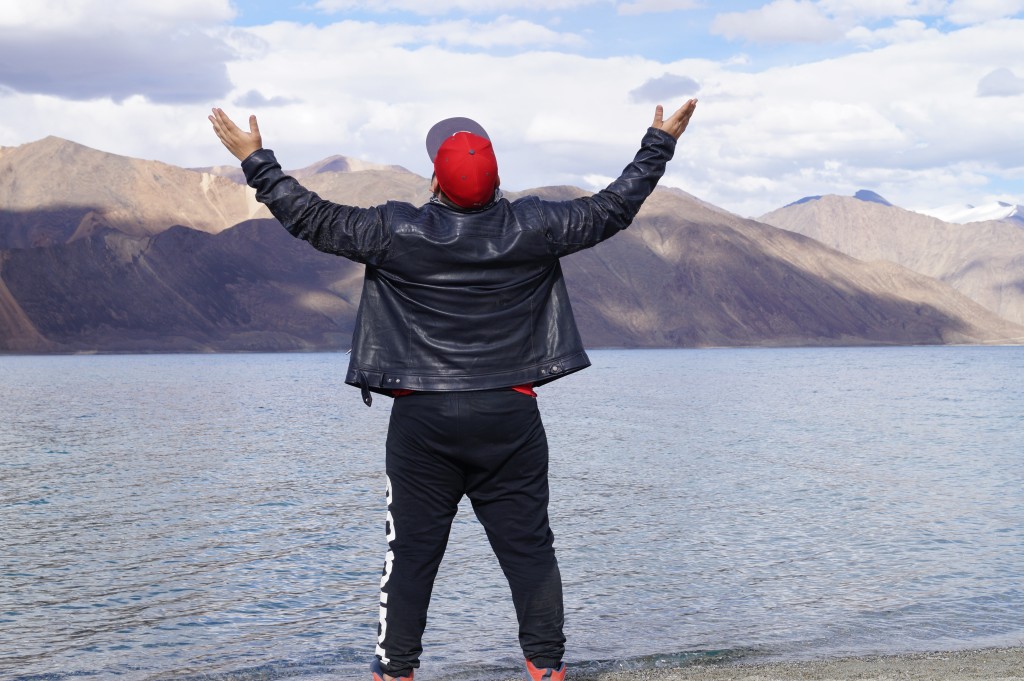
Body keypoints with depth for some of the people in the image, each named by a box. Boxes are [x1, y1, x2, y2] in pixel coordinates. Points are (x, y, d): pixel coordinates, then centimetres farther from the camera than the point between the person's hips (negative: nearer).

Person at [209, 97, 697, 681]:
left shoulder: (396, 233, -8)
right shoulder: (533, 228, -4)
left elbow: (313, 219, -2)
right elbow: (613, 208, 6)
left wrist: (255, 161, 8)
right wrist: (659, 146, 19)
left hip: (423, 419, -1)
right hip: (510, 416, 1)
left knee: (412, 551, 7)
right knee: (528, 547, 8)